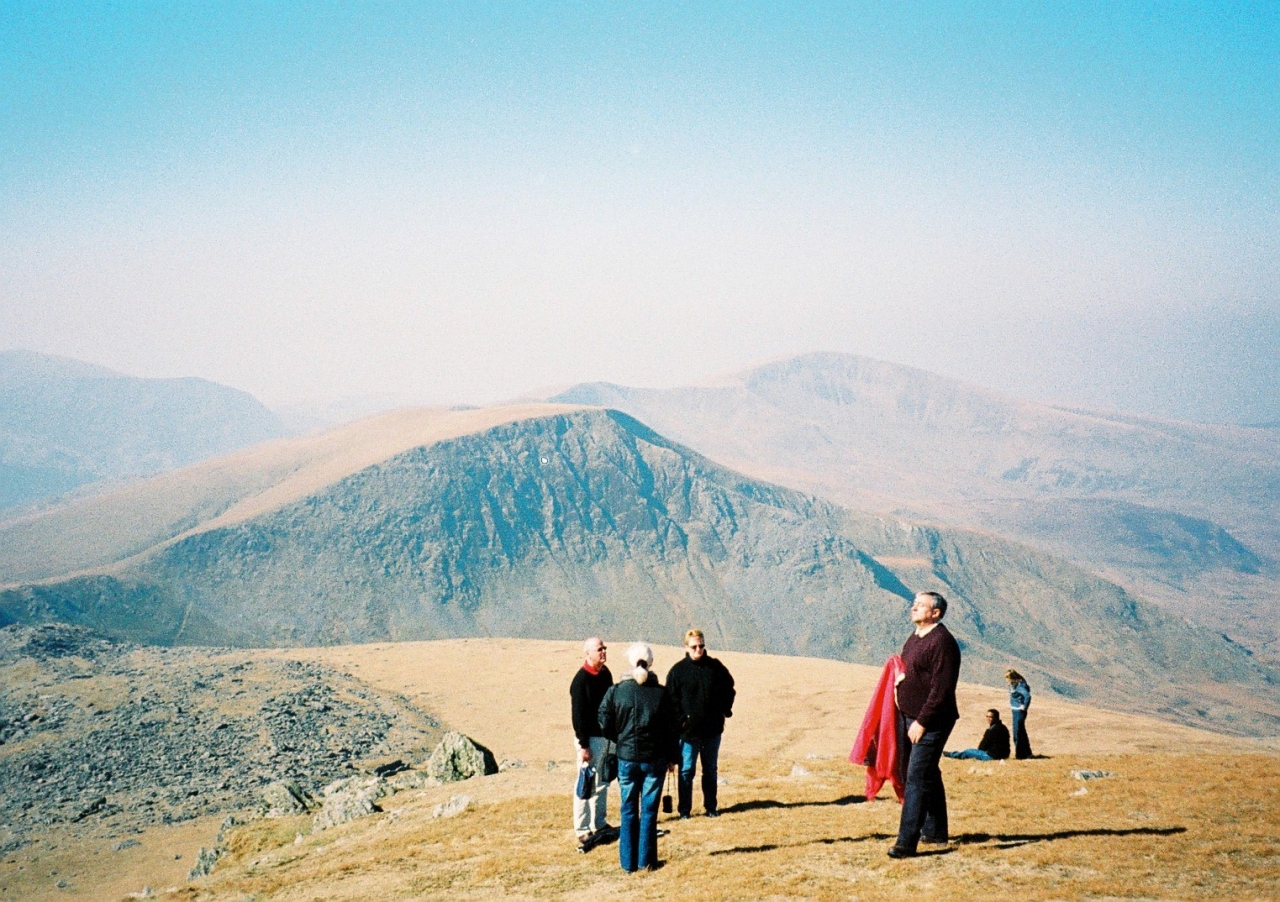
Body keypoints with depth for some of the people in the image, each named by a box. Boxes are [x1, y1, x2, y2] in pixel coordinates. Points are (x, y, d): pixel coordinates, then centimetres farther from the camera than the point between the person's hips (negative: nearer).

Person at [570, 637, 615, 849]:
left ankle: (600, 824, 28)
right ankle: (582, 830, 4)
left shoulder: (605, 674, 7)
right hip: (591, 738, -8)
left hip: (607, 735, 8)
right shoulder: (581, 680, -17)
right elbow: (578, 715, -18)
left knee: (603, 783, 17)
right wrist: (583, 746, -19)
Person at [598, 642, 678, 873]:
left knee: (628, 811, 11)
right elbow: (671, 729, -2)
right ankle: (647, 861, 13)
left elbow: (605, 725, -4)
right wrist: (671, 757, 10)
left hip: (626, 758, 0)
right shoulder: (661, 693, -7)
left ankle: (629, 862, 14)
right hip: (655, 759, 0)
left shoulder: (616, 691, -8)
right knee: (649, 811, 9)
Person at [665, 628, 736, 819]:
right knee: (686, 771, 1)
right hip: (688, 731, -3)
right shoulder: (678, 671, -4)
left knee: (711, 769, 13)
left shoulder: (715, 667, 3)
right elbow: (671, 699, -4)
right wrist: (680, 720, -12)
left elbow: (729, 689, 14)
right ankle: (684, 809, 8)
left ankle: (711, 807, 22)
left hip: (713, 729, 3)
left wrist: (725, 710, 4)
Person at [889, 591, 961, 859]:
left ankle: (907, 842, -15)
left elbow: (941, 688, -21)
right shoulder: (913, 639, 13)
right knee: (928, 776, 18)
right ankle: (935, 831, 30)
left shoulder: (942, 642, -16)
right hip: (909, 717, 9)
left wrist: (922, 722, -22)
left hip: (931, 722, -9)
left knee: (917, 779, -13)